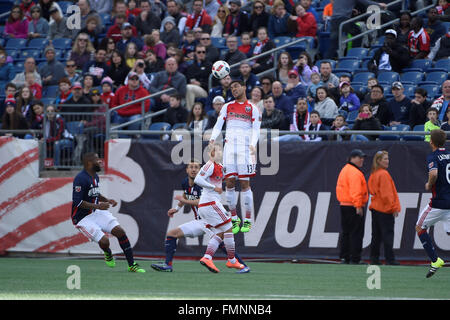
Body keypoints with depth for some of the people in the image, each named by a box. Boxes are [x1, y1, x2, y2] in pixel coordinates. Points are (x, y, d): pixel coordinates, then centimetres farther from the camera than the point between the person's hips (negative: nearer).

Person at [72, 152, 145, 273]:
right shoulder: (81, 179, -19)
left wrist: (107, 200, 9)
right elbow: (77, 202, -24)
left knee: (120, 231, -10)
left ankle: (132, 265, -4)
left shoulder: (95, 177, 10)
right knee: (104, 241, -22)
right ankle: (108, 254, 17)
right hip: (83, 218, -8)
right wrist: (97, 206, -28)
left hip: (96, 213, 8)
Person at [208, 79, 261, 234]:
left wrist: (253, 144, -17)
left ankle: (247, 220, -2)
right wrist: (213, 138, -10)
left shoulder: (252, 108, 9)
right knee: (229, 182, -3)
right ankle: (234, 218, 7)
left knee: (244, 183, -6)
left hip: (245, 147, -3)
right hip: (229, 146, 3)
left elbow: (256, 129, 0)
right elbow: (218, 124, 9)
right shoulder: (227, 107, 18)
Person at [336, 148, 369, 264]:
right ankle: (355, 259, -7)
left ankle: (344, 257, 17)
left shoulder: (345, 170, 17)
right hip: (354, 207, -10)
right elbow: (355, 190, -24)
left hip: (343, 206, 10)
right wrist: (358, 206, -26)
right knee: (356, 233, -6)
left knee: (345, 233, 14)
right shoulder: (354, 172, -15)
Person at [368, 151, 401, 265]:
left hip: (375, 208, 8)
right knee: (388, 234, -7)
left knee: (376, 235, 12)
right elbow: (387, 193, -18)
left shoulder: (373, 174, 12)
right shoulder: (384, 174, -13)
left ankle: (374, 258, 13)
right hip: (385, 209, -8)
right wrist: (394, 208, -14)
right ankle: (390, 259, -9)